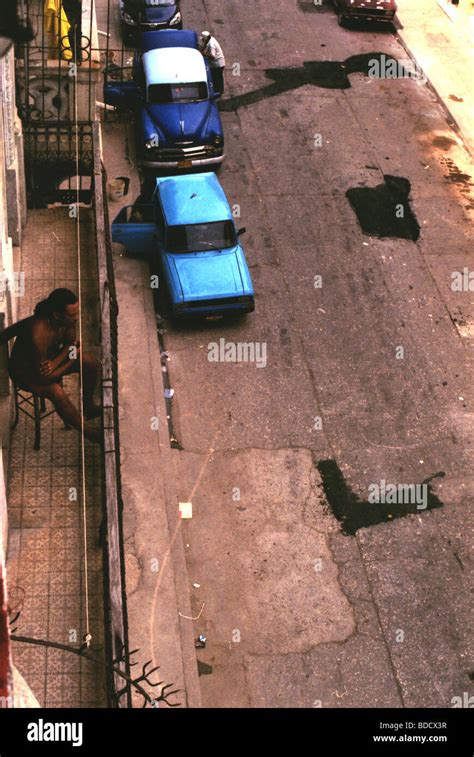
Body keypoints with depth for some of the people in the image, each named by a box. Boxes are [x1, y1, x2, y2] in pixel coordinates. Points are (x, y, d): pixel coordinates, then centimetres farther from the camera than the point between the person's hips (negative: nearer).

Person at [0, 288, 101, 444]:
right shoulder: (39, 334, -41)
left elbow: (70, 343, -2)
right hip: (25, 370, -7)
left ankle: (88, 406, 19)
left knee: (91, 363, -5)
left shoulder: (67, 319, -21)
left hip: (50, 356, 7)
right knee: (57, 393, -30)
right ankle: (87, 430, -7)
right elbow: (43, 377, -33)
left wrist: (56, 362, -23)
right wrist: (74, 357, -22)